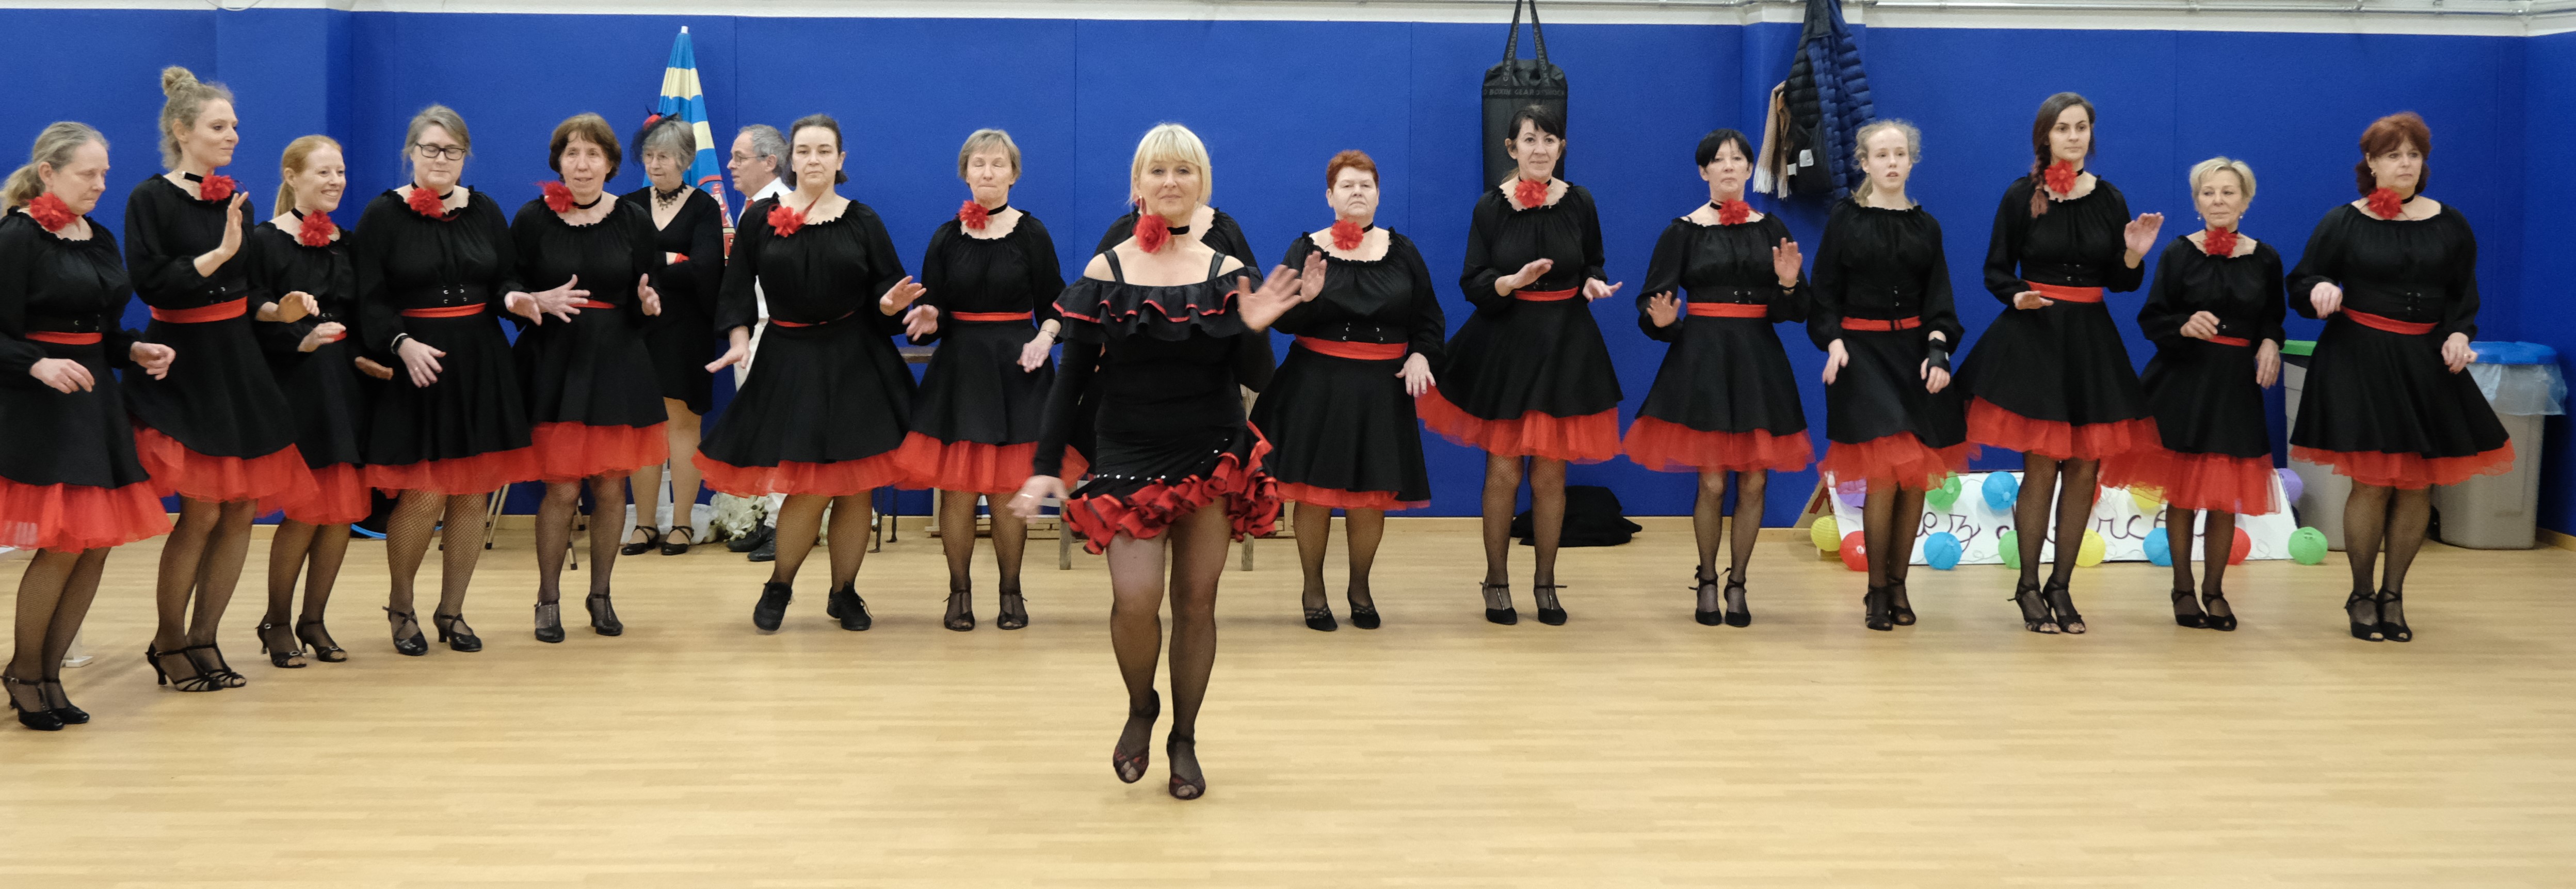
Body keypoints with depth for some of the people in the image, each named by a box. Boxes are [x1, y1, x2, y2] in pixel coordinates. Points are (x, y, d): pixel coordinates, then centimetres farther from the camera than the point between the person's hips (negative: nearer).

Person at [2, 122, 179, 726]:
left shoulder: (99, 239, 14)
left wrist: (137, 351, 3)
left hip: (95, 401, 8)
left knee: (98, 546, 5)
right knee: (64, 544, -10)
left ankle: (48, 673, 16)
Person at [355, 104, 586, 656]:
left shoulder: (484, 212, 10)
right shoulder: (384, 215, -1)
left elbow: (505, 281, 10)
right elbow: (370, 301, -6)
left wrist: (521, 300, -13)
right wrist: (402, 344, -22)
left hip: (480, 367, 4)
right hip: (416, 365, -4)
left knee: (473, 496, 4)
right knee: (425, 497, -8)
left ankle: (452, 612, 18)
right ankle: (400, 606, 15)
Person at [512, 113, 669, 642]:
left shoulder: (634, 221, 5)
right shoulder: (532, 220, 0)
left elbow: (650, 305, 9)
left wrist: (648, 301, -13)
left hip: (618, 364, 2)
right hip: (554, 365, -2)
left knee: (611, 488, 5)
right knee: (562, 490, -5)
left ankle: (601, 595, 22)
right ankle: (549, 599, 11)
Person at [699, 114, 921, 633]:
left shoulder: (862, 221, 5)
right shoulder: (761, 218, 4)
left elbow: (886, 289, 4)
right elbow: (737, 288, 3)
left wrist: (892, 303, -18)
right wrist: (740, 338, -11)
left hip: (856, 364, 1)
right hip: (789, 363, -1)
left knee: (856, 487, 3)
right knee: (811, 489, -8)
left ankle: (845, 592, 19)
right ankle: (779, 585, 15)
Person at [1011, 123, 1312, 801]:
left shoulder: (1227, 274, 2)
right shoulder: (1103, 274, -2)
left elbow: (1253, 379, 1)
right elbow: (1071, 379, 0)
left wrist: (1255, 330, -19)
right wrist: (1046, 467, -6)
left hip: (1214, 458, 2)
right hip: (1129, 458, -1)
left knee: (1196, 602, 5)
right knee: (1135, 598, -15)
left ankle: (1185, 740, 22)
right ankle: (1141, 707, 15)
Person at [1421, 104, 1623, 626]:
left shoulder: (1579, 203, 0)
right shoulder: (1491, 207, -4)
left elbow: (1593, 265, 12)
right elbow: (1472, 284, -5)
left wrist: (1594, 284, -10)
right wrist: (1513, 281, -23)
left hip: (1565, 347, 1)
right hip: (1504, 345, -1)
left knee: (1550, 474, 5)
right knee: (1504, 471, 1)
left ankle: (1546, 582, 21)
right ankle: (1497, 582, 18)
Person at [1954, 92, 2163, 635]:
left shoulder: (2108, 199, 6)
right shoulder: (2021, 196, -1)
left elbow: (2121, 283, 8)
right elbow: (1996, 271, 2)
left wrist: (2135, 254, -12)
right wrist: (2018, 297, -18)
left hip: (2092, 343, 4)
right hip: (2032, 336, -3)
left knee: (2086, 468, 2)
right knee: (2042, 465, -7)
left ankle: (2061, 588, 14)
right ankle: (2028, 588, 6)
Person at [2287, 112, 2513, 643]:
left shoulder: (2448, 224, 10)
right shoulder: (2343, 223, 3)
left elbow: (2464, 294, 14)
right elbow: (2301, 284, 3)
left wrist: (2459, 334, -4)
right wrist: (2320, 290, -19)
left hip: (2427, 365, 3)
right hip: (2360, 364, -3)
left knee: (2417, 485, 2)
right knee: (2372, 483, -6)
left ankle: (2394, 593, 16)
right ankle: (2362, 596, 10)